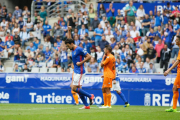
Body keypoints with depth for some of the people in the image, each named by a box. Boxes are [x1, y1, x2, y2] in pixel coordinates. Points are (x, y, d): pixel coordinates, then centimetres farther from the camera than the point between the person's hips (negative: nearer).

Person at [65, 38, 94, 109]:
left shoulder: (79, 49, -13)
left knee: (75, 88, -13)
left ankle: (90, 96, -2)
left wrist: (80, 63, -18)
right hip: (76, 71, 10)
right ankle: (86, 105, 8)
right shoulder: (73, 51, 16)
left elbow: (88, 56, -16)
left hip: (80, 72, -10)